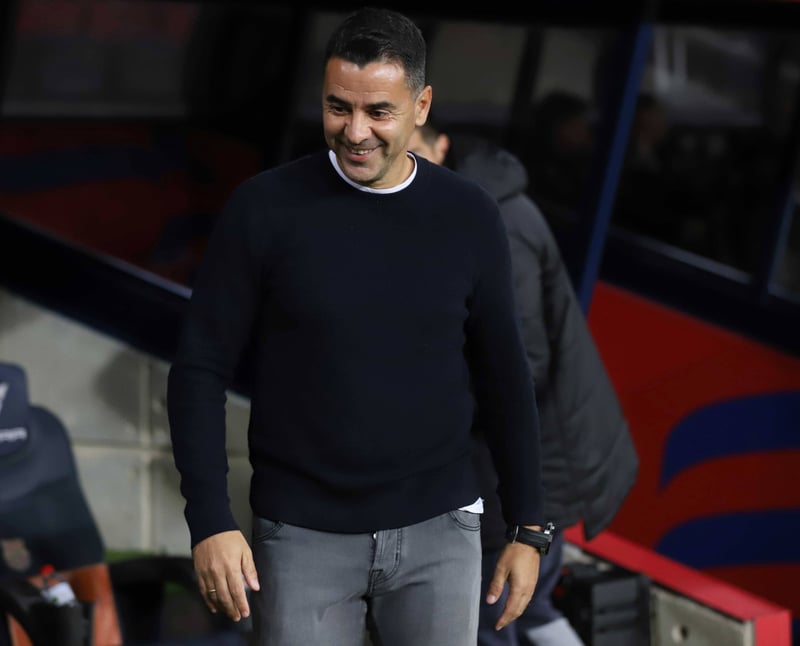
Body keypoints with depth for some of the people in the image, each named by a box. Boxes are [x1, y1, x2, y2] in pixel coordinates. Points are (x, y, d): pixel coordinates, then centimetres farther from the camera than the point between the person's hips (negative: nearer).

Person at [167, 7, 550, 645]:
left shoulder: (469, 216, 1)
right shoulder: (265, 208, -6)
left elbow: (504, 375, 9)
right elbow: (201, 369, -3)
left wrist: (529, 526, 8)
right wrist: (210, 522, -12)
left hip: (438, 532, 2)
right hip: (304, 536, -2)